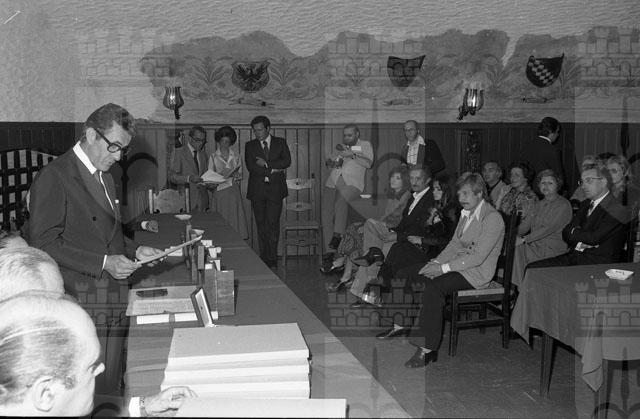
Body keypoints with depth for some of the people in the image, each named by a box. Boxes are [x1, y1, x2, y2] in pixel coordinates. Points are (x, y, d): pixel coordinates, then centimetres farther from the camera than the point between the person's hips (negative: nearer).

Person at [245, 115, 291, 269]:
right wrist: (273, 170, -9)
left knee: (272, 224, -8)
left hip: (275, 189, -1)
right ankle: (264, 260, 9)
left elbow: (287, 162, -4)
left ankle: (272, 260, -3)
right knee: (261, 225, 3)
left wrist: (266, 164, -9)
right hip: (257, 191, 2)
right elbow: (250, 167, -3)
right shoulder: (250, 145, 11)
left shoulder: (281, 142, 10)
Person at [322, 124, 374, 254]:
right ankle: (330, 250, -12)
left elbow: (368, 163, -2)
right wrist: (332, 162, 6)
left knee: (340, 201, -36)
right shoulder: (341, 146, 30)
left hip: (351, 183, -4)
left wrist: (351, 154, -9)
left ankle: (338, 234, -35)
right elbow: (328, 161, 29)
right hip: (332, 183, 5)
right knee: (327, 214, -12)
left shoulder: (365, 145, 15)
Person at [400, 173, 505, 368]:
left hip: (477, 272, -9)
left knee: (434, 287, -32)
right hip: (459, 263, 9)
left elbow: (479, 257, -22)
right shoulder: (466, 213, 13)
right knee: (409, 272, -3)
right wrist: (436, 262, -4)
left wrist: (444, 268, -23)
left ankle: (428, 349, -28)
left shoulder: (493, 218, -16)